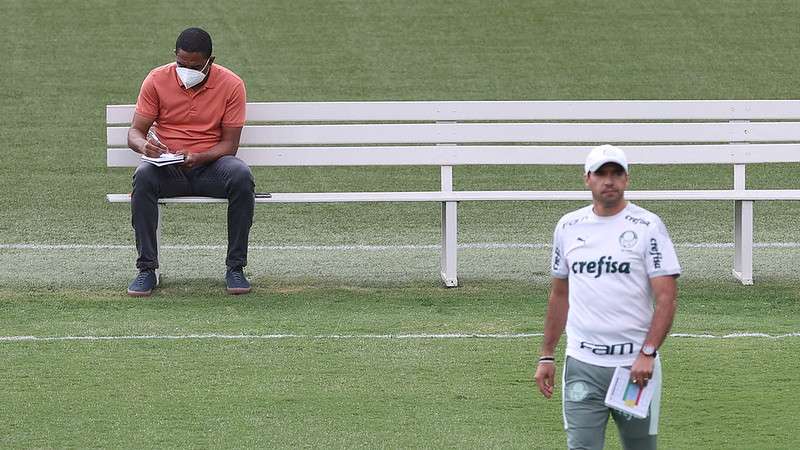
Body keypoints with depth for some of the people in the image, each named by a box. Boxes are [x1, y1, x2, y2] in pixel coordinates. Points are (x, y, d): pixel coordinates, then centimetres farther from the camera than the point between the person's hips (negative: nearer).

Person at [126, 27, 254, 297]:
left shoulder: (231, 85, -3)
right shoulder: (157, 80, -1)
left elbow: (230, 143, -4)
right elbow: (135, 132, 1)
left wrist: (199, 158, -24)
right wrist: (143, 145, -25)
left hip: (210, 164, 0)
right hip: (168, 168, 0)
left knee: (241, 177, -33)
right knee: (143, 177, -34)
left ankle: (235, 267, -22)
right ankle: (147, 269, -27)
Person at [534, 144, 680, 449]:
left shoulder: (647, 226, -4)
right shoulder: (568, 227, 9)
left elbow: (667, 297, -9)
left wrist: (647, 354, -20)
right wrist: (546, 356, 15)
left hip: (636, 365, -2)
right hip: (582, 366, 2)